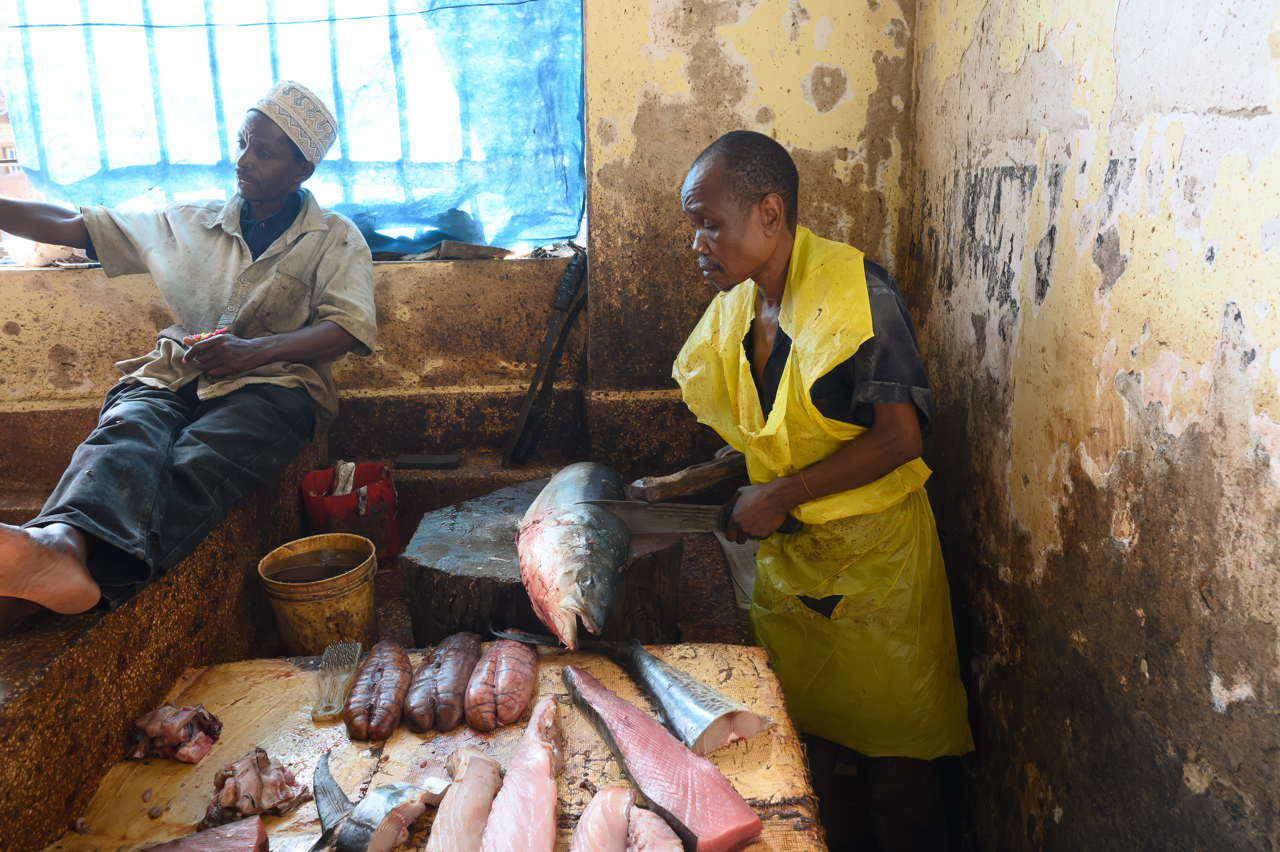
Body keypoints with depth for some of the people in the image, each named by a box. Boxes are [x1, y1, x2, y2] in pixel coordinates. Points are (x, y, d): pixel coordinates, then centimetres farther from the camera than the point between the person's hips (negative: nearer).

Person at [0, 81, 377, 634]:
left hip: (269, 382, -3)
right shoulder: (190, 223, 25)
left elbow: (352, 328, -4)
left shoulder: (335, 240, 13)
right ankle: (62, 540, -64)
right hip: (172, 376, 4)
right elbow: (73, 227, 25)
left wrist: (252, 350, -18)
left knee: (197, 462, -36)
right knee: (125, 434, -33)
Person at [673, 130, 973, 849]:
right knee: (805, 736, 18)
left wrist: (778, 496, -20)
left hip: (873, 555, -6)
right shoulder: (737, 310, 4)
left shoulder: (855, 289, -18)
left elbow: (899, 437, -22)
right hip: (786, 551, 7)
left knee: (891, 750, 8)